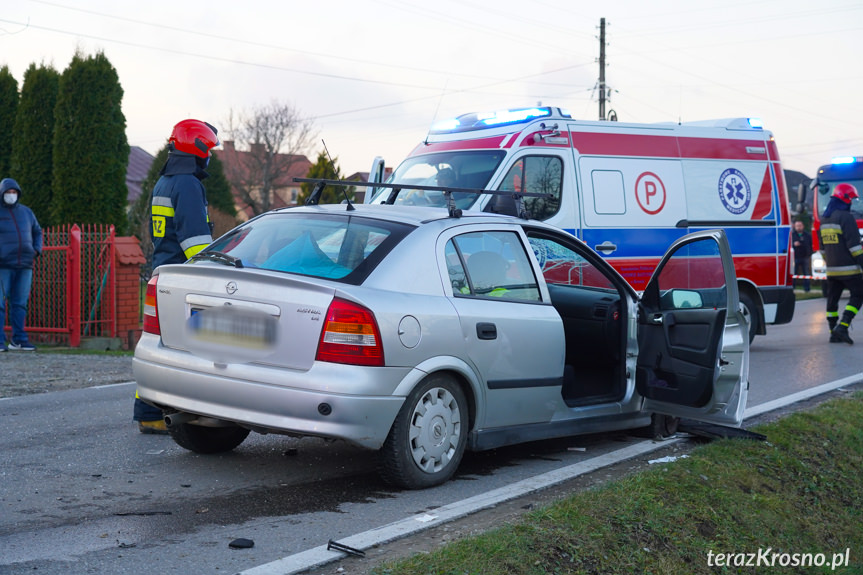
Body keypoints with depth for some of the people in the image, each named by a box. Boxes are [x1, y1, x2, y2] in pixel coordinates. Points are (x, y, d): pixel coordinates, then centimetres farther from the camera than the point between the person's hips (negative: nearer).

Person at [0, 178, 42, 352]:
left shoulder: (26, 212, 15)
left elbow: (37, 232, 25)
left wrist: (37, 249, 8)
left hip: (24, 266, 4)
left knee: (20, 304, 6)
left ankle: (18, 339, 10)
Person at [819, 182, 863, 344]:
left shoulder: (824, 219, 15)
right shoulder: (846, 217, -12)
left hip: (831, 269, 8)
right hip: (848, 268, -8)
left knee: (832, 299, 9)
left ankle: (834, 333, 9)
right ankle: (842, 327, -12)